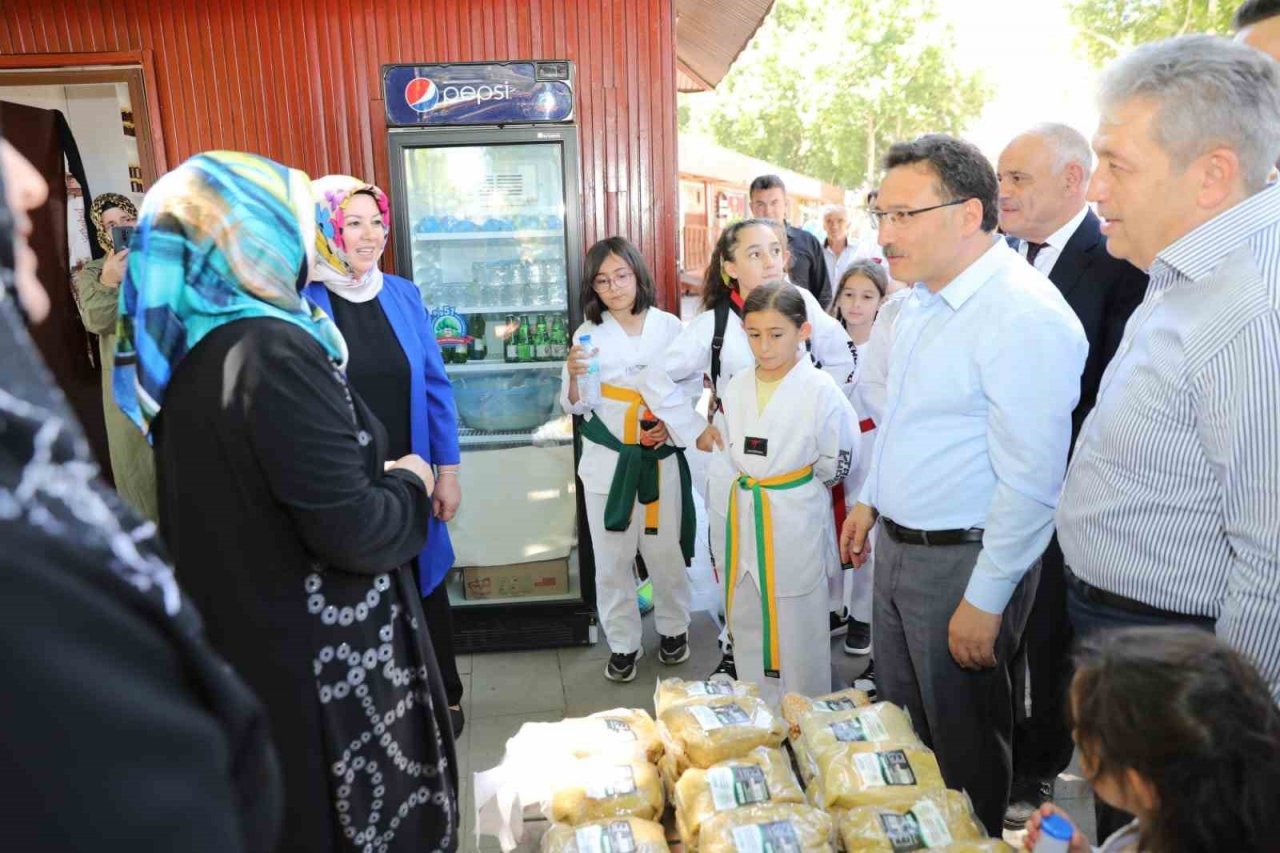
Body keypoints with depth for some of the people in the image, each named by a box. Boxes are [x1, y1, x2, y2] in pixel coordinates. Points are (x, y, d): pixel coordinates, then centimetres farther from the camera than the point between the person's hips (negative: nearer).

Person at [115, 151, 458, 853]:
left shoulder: (185, 350, 1)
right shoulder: (273, 352, -25)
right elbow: (351, 533, -26)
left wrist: (371, 472, 16)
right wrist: (410, 483, -7)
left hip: (237, 635, 8)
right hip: (320, 650, -8)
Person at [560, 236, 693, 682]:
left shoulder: (668, 325, 0)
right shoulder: (589, 332, 1)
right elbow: (575, 405, 1)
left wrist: (672, 424, -12)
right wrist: (574, 375, -19)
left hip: (661, 457, 0)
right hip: (607, 458, 1)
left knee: (666, 548, 9)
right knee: (612, 555, 7)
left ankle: (674, 627, 32)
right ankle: (623, 643, 22)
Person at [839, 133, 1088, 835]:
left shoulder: (1026, 317, -23)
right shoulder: (924, 297, 5)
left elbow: (1031, 483, -24)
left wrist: (984, 601, -20)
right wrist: (871, 499, 20)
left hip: (963, 559, -9)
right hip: (896, 542, 9)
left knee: (960, 731, 12)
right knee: (899, 710, 24)